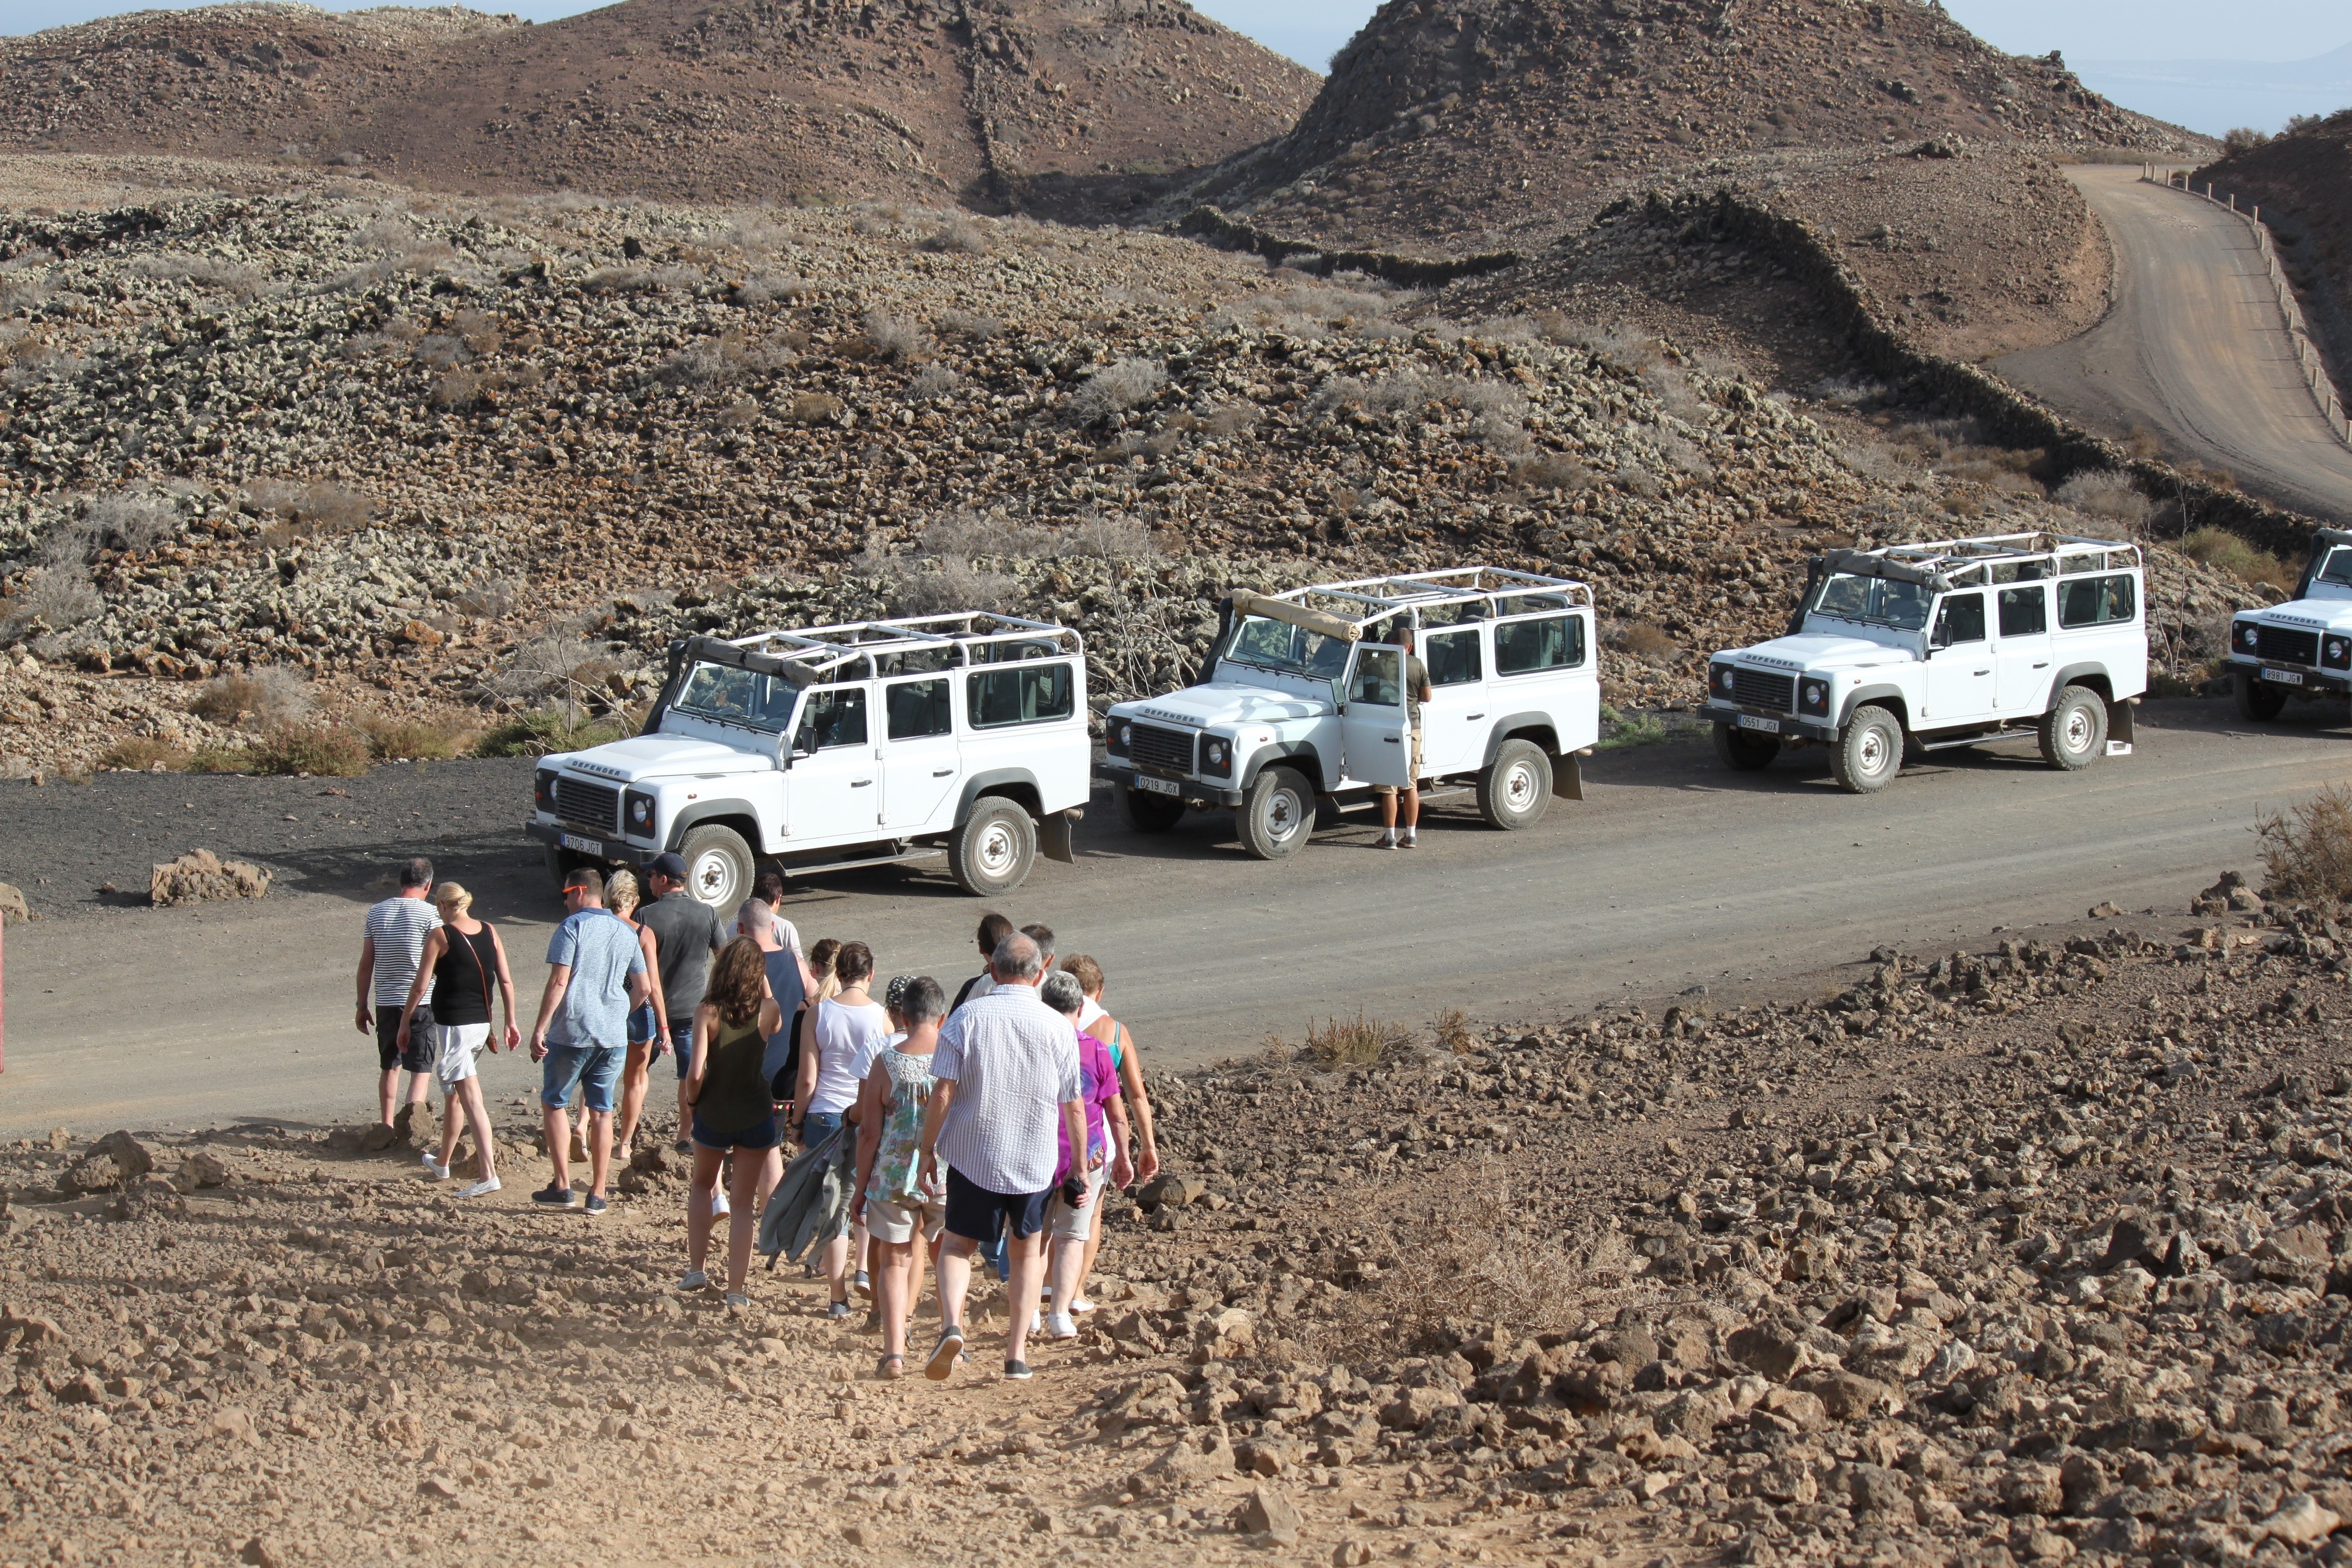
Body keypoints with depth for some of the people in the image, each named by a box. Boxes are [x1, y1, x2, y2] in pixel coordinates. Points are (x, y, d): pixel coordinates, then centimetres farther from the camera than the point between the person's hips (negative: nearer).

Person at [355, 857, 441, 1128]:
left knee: (389, 1067, 18)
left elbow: (366, 963, 6)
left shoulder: (377, 912, 5)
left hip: (385, 1003, 4)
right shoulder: (429, 913, -8)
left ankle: (387, 1126, 26)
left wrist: (362, 1006, 13)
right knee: (420, 1071, -1)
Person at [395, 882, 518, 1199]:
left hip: (452, 1027, -6)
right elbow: (506, 981, 5)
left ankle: (488, 1174, -16)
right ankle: (442, 1164, 35)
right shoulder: (490, 932, 5)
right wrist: (511, 1022, 12)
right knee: (453, 1097, 21)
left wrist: (405, 1024, 2)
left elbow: (420, 987, -8)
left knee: (471, 1100, -8)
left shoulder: (440, 936, -9)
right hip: (481, 1025, 6)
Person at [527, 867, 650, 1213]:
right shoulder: (626, 933, 11)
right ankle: (597, 1194, 10)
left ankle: (562, 1186, 4)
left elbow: (559, 982, -15)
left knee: (554, 1103, 10)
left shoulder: (573, 927, -7)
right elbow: (644, 989, 12)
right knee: (602, 1111, 10)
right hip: (614, 1036, 5)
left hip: (572, 1032, -5)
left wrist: (539, 1030, -13)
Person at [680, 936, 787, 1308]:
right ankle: (736, 1289, 8)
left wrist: (691, 1100, 1)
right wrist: (763, 983, 14)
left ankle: (696, 1269, 21)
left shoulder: (708, 1012, -14)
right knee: (743, 1203, 9)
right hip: (756, 1115, 0)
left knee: (702, 1186, 25)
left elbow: (696, 1073, -18)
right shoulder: (768, 1011, -10)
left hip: (713, 1114, 0)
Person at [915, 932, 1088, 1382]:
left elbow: (942, 1094, -10)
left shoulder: (966, 1017, -7)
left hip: (973, 1154, -1)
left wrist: (928, 1151, 1)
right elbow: (1074, 1108, 1)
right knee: (1026, 1251, 19)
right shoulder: (1059, 1027, -3)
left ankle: (951, 1324, -14)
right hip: (1035, 1160, 1)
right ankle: (1016, 1354, 16)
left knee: (959, 1246, 12)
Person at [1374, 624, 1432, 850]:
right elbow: (1426, 697, 6)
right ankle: (1410, 836, 12)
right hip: (1413, 729, 3)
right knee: (1411, 785, 11)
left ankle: (1390, 838, 0)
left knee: (1388, 787, 1)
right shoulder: (1418, 665, 0)